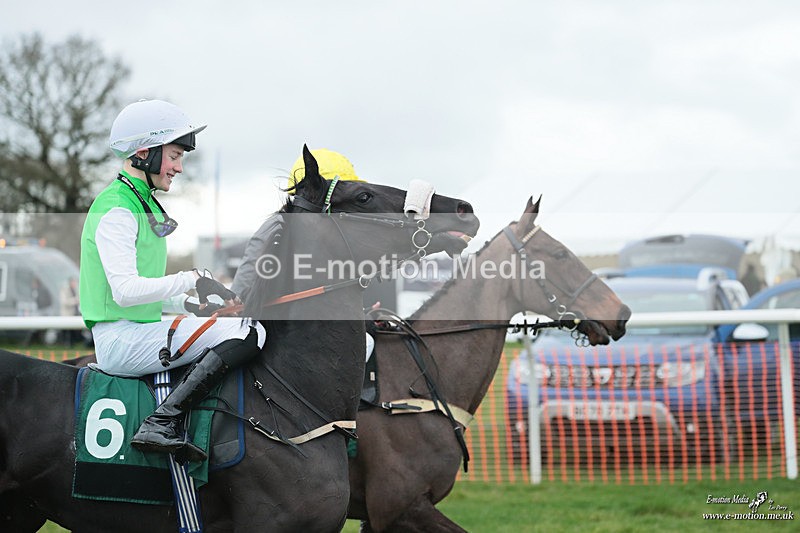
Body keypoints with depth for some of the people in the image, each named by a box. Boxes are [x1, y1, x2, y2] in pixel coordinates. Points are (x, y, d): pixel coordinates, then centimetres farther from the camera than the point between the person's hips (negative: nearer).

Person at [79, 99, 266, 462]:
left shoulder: (143, 203, 19)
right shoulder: (117, 210, -13)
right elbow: (124, 290, -24)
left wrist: (187, 305, 10)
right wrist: (191, 280, -23)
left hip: (137, 334, 10)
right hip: (123, 341, -10)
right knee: (249, 332, -20)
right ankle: (163, 423, -26)